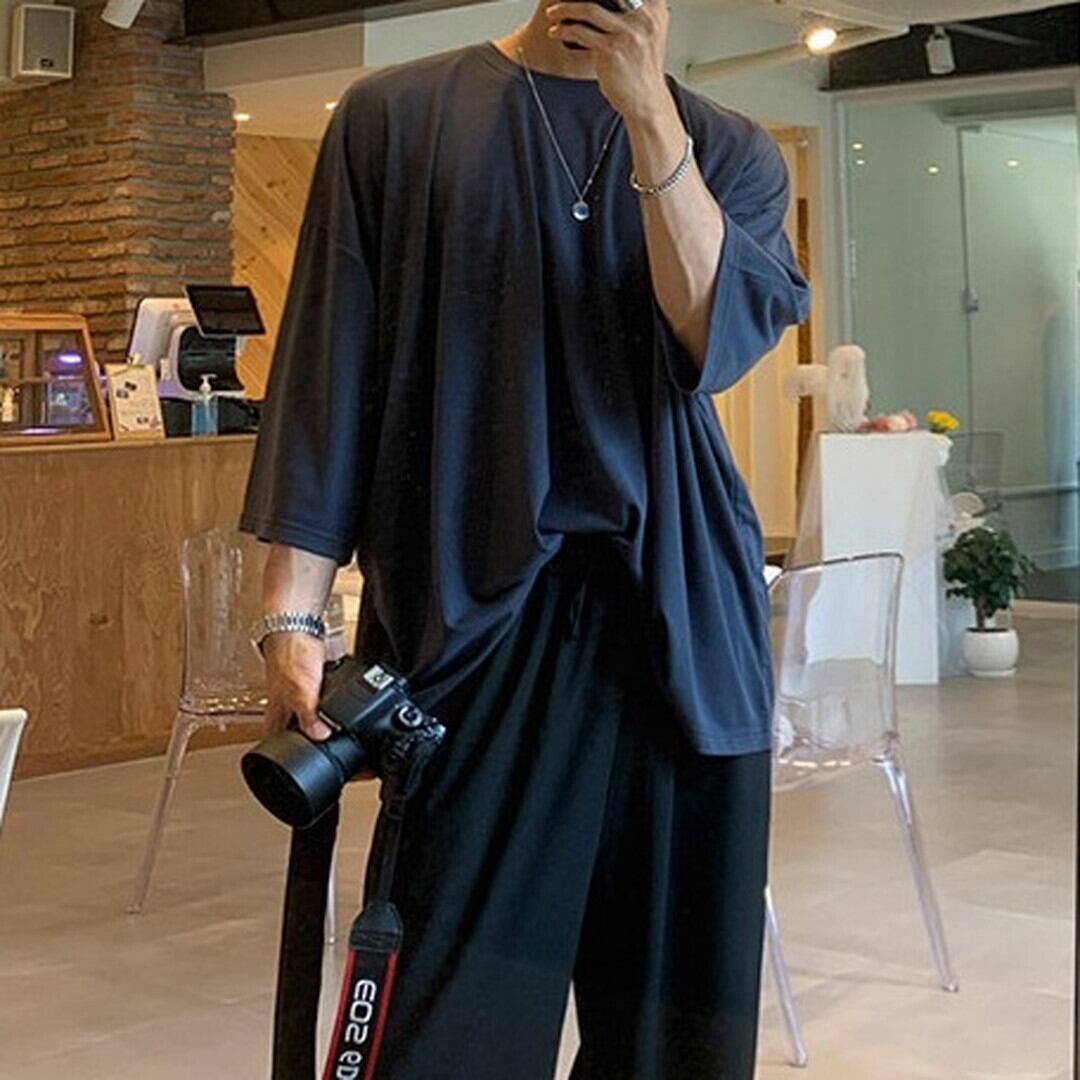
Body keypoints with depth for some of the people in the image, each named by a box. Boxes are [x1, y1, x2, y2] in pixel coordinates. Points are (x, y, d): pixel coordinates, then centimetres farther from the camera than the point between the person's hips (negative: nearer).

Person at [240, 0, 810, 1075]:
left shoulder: (731, 151, 13)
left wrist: (650, 118, -13)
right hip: (472, 611, -2)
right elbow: (329, 372, 3)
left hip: (682, 621, 3)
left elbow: (720, 335, -5)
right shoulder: (399, 116, 7)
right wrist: (291, 618, -3)